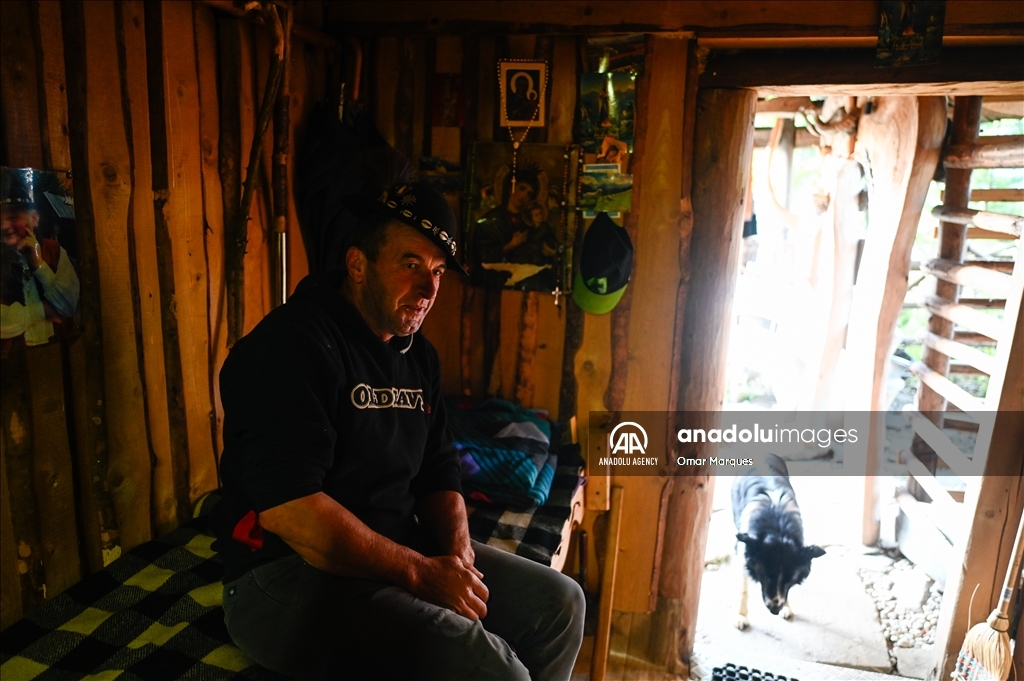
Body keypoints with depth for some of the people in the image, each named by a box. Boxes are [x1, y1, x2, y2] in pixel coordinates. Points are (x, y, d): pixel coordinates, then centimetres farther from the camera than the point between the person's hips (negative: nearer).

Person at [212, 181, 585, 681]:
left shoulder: (418, 356, 9)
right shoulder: (293, 344, -17)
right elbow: (288, 508, -26)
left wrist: (458, 554, -7)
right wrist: (419, 572, -22)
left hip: (397, 553, 8)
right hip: (289, 575, -8)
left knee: (559, 603, 6)